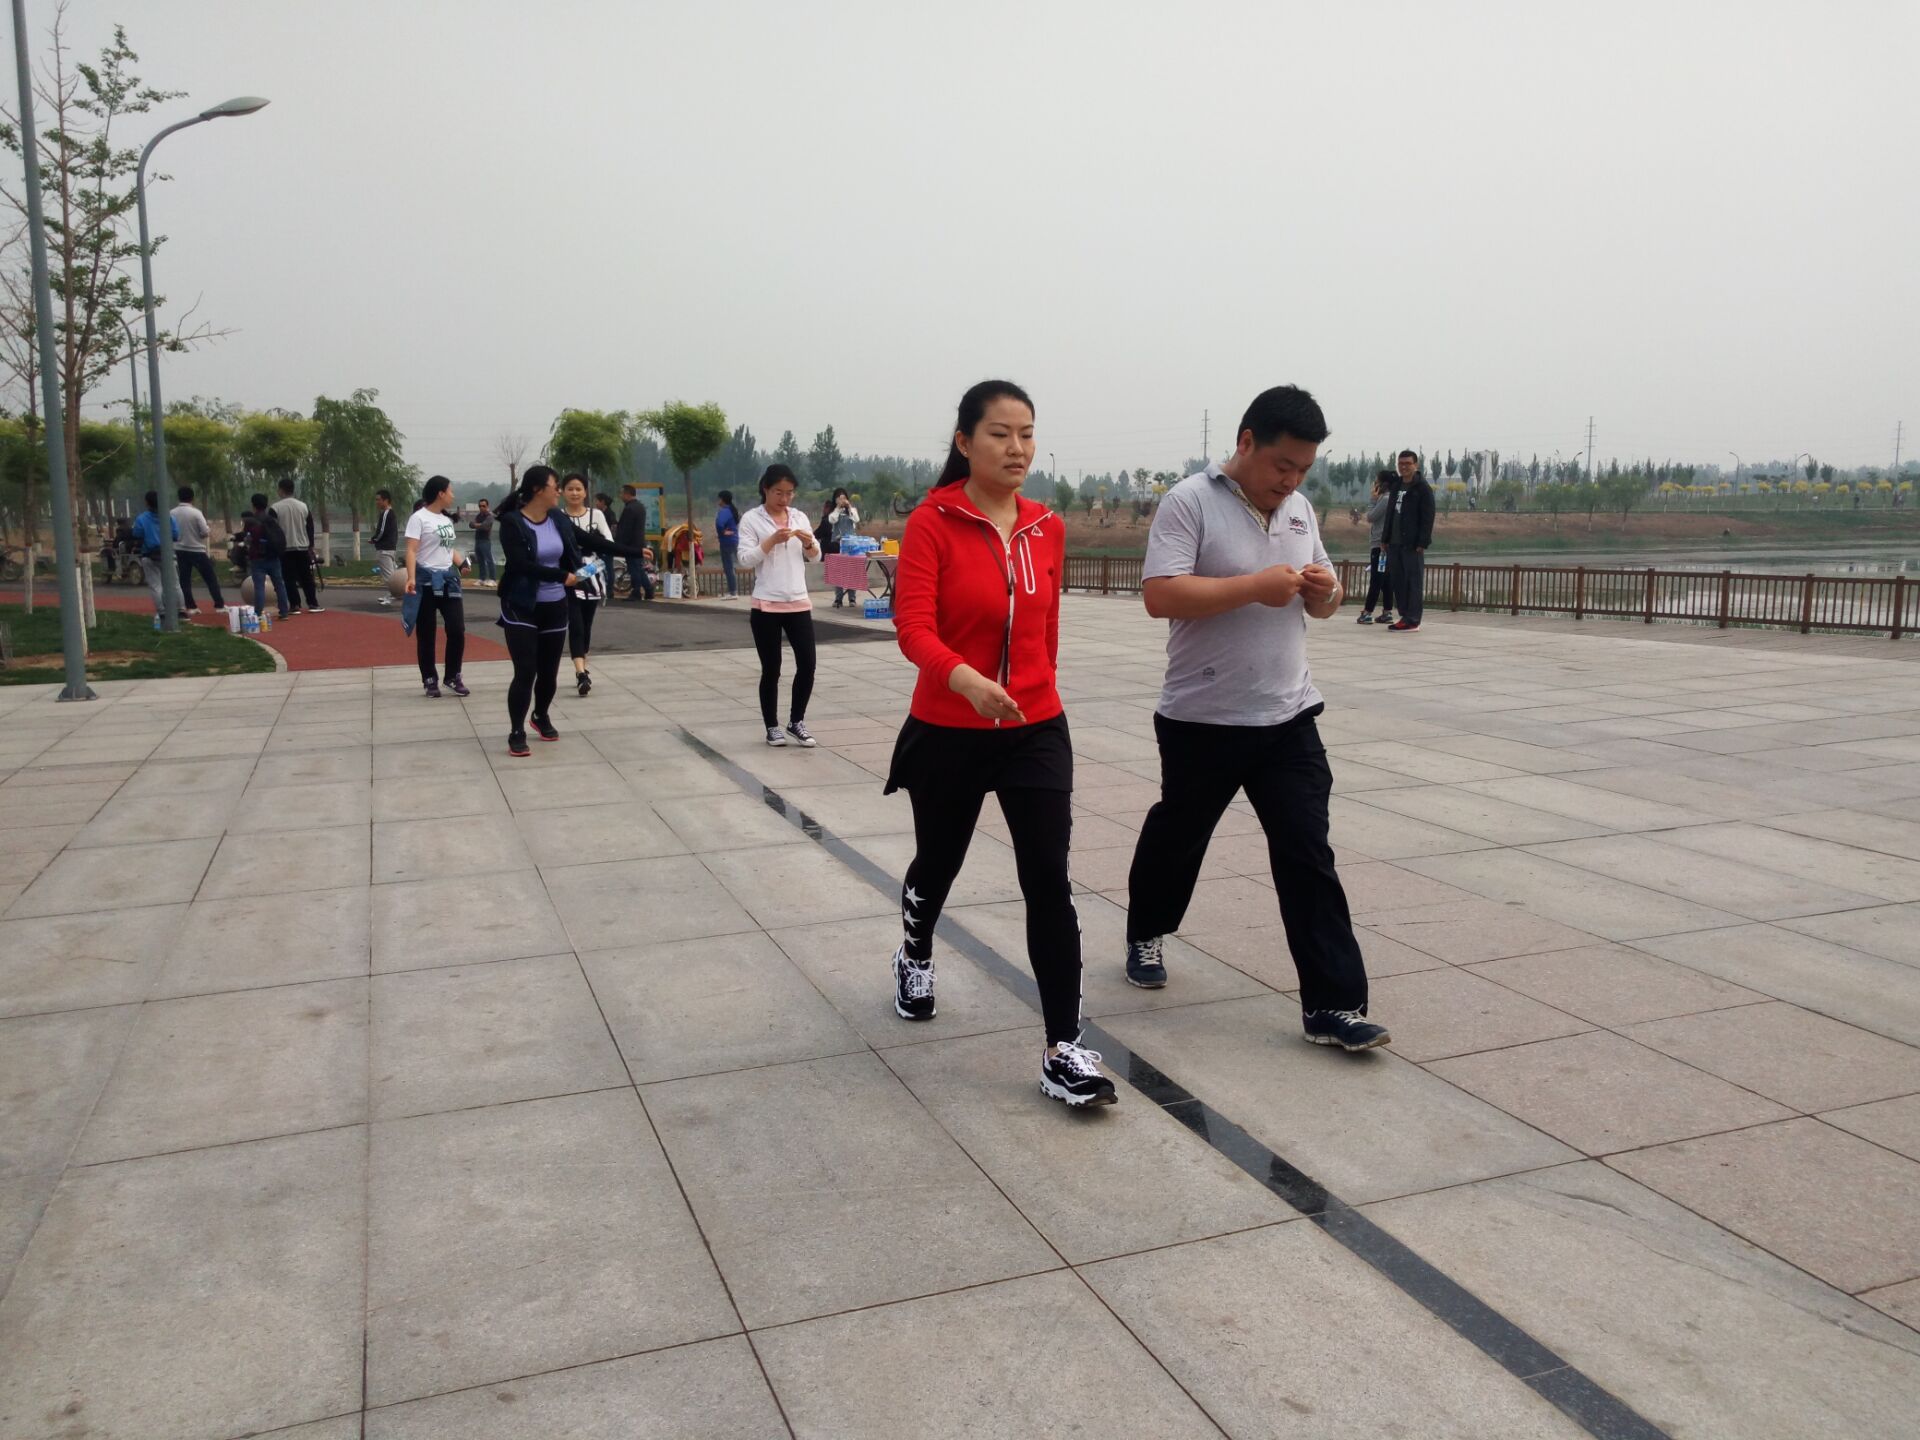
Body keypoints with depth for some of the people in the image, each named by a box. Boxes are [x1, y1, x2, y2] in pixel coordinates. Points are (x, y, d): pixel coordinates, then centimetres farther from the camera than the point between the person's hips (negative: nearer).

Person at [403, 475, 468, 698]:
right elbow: (411, 550, -17)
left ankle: (453, 677, 15)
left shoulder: (446, 520, 14)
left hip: (448, 578, 6)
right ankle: (430, 681, 12)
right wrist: (411, 578, -30)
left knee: (457, 629, 1)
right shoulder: (419, 518, -9)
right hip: (427, 579, -6)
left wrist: (463, 565, 4)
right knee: (426, 634, 2)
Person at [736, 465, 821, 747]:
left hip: (799, 603, 4)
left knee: (807, 665, -1)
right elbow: (745, 560, -11)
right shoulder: (751, 519, -3)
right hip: (766, 606, -4)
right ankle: (772, 727, 16)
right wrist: (772, 540, -23)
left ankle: (796, 722, 16)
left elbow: (815, 557, 10)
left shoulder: (799, 517, 10)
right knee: (771, 670, 2)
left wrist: (809, 542, -11)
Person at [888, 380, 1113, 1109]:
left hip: (1036, 730, 2)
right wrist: (966, 680, -39)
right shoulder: (931, 522, -12)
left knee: (1049, 882, -7)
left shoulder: (1048, 527, 2)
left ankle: (1063, 1052, 0)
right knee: (938, 863, 19)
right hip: (948, 733, -2)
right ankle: (915, 957, 52)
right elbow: (913, 627, -22)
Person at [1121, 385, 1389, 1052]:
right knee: (1177, 837, 16)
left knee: (1308, 857, -1)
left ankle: (1333, 1004, 3)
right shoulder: (1190, 501, -11)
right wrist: (1256, 585, -25)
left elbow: (1320, 603, 19)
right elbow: (1160, 595, -22)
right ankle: (1145, 936, 42)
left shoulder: (1300, 509, 10)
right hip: (1203, 719, -4)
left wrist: (1325, 590, -5)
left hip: (1288, 718, 4)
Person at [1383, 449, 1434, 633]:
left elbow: (1427, 518, -11)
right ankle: (1405, 615, 16)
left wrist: (1422, 542, -17)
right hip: (1395, 542, 8)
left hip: (1412, 544, -8)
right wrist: (1386, 539, 14)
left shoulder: (1423, 488, -5)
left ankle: (1412, 620, -4)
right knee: (1396, 579, 8)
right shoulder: (1396, 486, 17)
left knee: (1414, 581, -5)